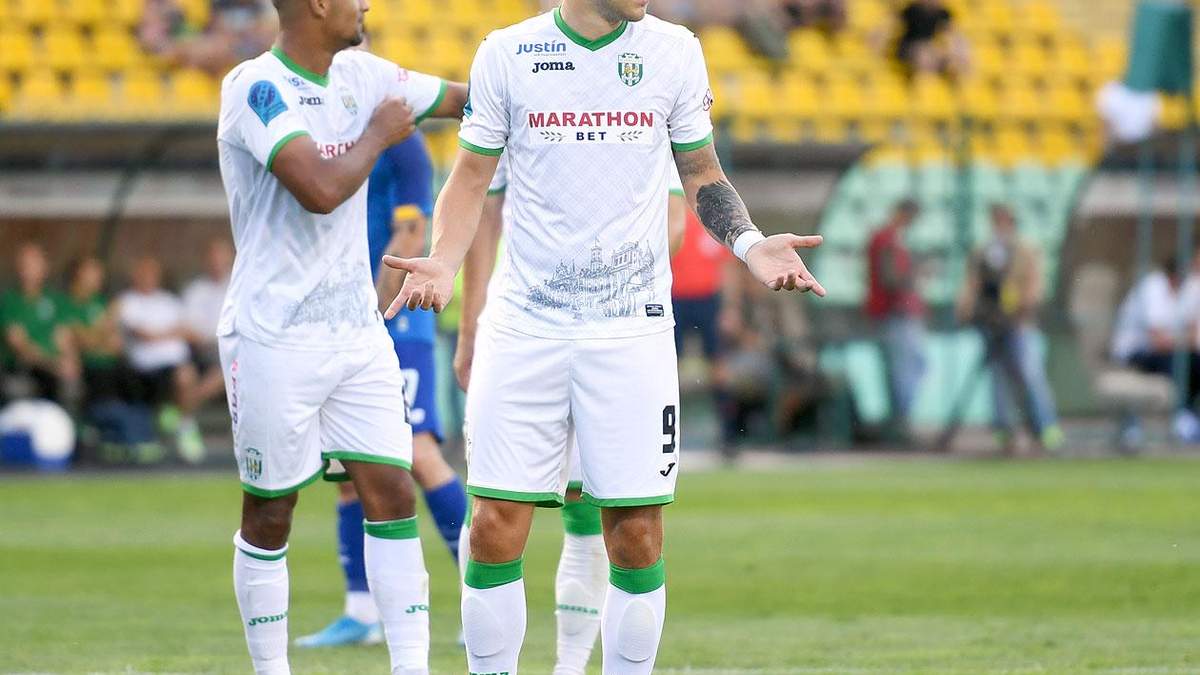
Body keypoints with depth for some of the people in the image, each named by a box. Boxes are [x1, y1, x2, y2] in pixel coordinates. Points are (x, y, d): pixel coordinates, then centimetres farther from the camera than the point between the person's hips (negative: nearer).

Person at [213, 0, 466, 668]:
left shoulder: (361, 77, 7)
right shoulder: (256, 89, -16)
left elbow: (464, 98, 18)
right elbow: (322, 190, -27)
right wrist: (379, 135, -11)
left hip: (357, 332, 7)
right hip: (274, 339, -7)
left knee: (393, 498, 0)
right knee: (269, 516, 4)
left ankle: (413, 668, 1)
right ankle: (270, 669, 15)